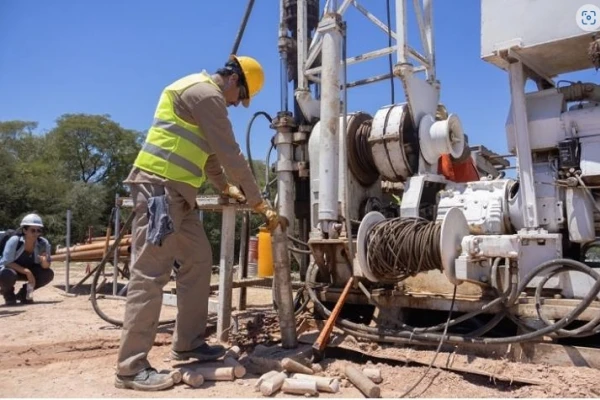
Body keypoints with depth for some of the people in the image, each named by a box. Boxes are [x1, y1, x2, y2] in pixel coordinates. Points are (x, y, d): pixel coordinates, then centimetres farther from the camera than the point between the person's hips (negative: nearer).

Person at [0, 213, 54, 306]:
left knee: (48, 274, -21)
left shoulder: (43, 243, -17)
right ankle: (8, 293, 0)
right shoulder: (14, 241, -26)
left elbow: (46, 266, -12)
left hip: (29, 271, 4)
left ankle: (23, 293, 5)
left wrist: (44, 261, -38)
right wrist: (26, 271, -35)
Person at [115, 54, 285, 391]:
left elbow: (208, 153, 27)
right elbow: (231, 155, -14)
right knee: (151, 274, -10)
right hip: (160, 186, -11)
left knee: (199, 260, 11)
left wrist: (226, 187, 19)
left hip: (177, 190, 11)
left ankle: (188, 344, 20)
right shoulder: (206, 93, -11)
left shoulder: (201, 93, 23)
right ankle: (131, 367, -3)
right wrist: (261, 204, -9)